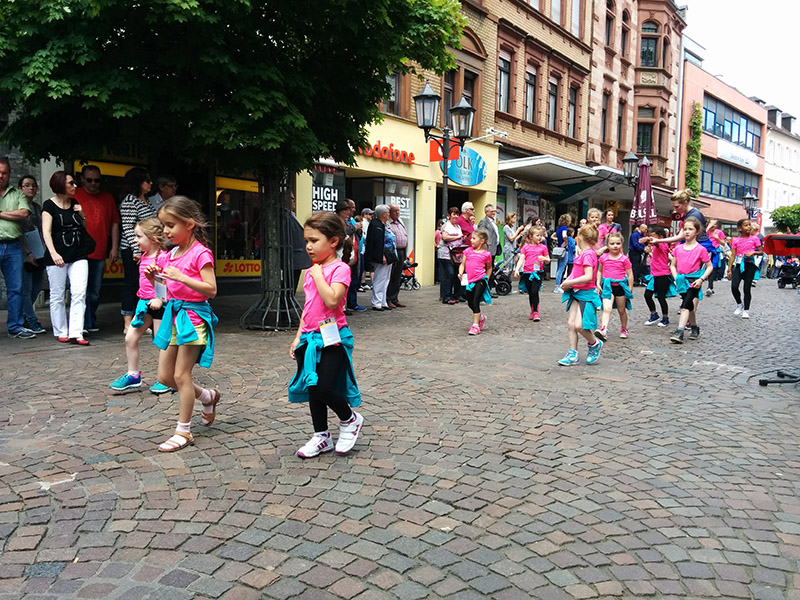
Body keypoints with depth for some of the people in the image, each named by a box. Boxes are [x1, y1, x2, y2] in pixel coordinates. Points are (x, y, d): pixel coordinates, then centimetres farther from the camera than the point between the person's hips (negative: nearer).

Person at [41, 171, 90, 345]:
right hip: (58, 257, -4)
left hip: (79, 255, 4)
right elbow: (46, 232, -11)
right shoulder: (49, 205, -3)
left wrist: (81, 215, 3)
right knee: (57, 296, 5)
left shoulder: (74, 203, 12)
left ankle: (76, 333, -6)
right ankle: (62, 332, 16)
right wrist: (53, 253, -24)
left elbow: (85, 228, 23)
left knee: (79, 294, -6)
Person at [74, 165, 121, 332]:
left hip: (100, 253, 3)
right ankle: (82, 324, -3)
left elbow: (114, 224, 15)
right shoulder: (74, 196, 6)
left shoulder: (108, 198, 14)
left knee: (95, 292, 9)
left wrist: (114, 247, 8)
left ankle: (91, 322, 19)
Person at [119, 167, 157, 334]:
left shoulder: (147, 200, 17)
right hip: (132, 251, -8)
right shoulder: (129, 202, -10)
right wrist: (136, 250, -20)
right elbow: (128, 229, -16)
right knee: (132, 284, -3)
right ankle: (128, 324, 3)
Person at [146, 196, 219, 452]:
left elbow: (211, 289, -19)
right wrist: (153, 275, 0)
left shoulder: (200, 253, -13)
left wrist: (181, 276, -26)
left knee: (181, 375, -4)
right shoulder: (169, 254, 10)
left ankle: (183, 431, 10)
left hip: (193, 315, -8)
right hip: (173, 313, 8)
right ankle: (208, 396, 33)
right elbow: (163, 284, 21)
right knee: (165, 376, 11)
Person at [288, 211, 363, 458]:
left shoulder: (340, 269, -11)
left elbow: (332, 300, -27)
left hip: (332, 338, -8)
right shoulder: (311, 271, 13)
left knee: (324, 387, -13)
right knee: (313, 389, 12)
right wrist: (299, 336, 15)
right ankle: (321, 437, 26)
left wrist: (318, 275, -17)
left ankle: (350, 419, 15)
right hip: (311, 337, 8)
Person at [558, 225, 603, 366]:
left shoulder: (588, 254, -14)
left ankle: (595, 344, 12)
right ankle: (573, 354, 7)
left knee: (579, 325, -16)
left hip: (586, 293, -9)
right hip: (576, 293, 9)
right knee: (570, 324, 2)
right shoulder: (584, 254, 14)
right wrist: (568, 282, 9)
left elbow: (588, 277, -24)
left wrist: (569, 283, -18)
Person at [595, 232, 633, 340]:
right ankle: (604, 330, -26)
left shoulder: (624, 259, -4)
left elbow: (630, 275, 0)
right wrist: (598, 284, 7)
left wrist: (630, 289, -1)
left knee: (622, 310, 14)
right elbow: (599, 271, 16)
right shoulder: (603, 258, 2)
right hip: (607, 286, 0)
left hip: (620, 286, 0)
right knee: (606, 309, -16)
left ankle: (624, 329, 33)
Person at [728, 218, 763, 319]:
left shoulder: (754, 238, 1)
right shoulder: (736, 240, 4)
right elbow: (733, 255, 4)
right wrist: (729, 269, 0)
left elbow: (761, 252, 6)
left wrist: (753, 252, -15)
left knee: (747, 288, 2)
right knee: (734, 287, -11)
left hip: (750, 265, -1)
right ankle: (739, 304, 16)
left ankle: (746, 310, 15)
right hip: (739, 265, 1)